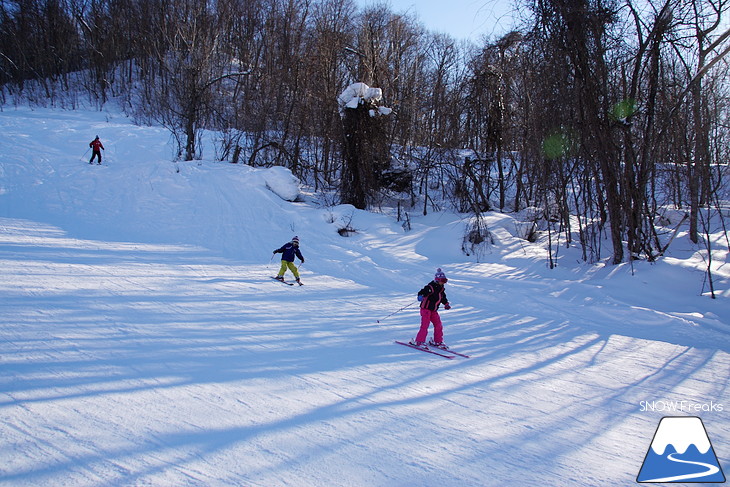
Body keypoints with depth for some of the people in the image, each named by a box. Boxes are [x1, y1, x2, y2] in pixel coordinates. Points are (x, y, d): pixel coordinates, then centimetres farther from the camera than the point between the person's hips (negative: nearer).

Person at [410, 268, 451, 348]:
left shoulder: (441, 289, 11)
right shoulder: (430, 287, -16)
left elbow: (443, 298, 29)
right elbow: (422, 292, -26)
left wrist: (446, 304, 22)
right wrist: (420, 296, -45)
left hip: (434, 310, 8)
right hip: (426, 308, -8)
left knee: (439, 325, 8)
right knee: (425, 325, -14)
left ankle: (438, 341, 22)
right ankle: (419, 341, -7)